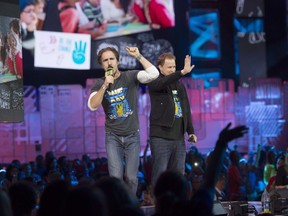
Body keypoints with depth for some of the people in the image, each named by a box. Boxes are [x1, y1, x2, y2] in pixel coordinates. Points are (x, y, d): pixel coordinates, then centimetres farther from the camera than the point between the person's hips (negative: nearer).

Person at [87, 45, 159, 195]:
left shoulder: (130, 77, -3)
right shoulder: (99, 84, 1)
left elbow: (153, 74, -19)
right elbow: (93, 106, -15)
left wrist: (138, 56, -20)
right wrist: (105, 85, -23)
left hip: (132, 136, 0)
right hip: (113, 137, 0)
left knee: (131, 177, 0)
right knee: (115, 177, -11)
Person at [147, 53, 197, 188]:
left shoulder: (179, 85, 16)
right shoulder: (155, 83, -2)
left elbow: (186, 109, 19)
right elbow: (162, 83, -26)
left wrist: (190, 131, 12)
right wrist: (183, 72, -39)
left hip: (179, 137, 6)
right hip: (161, 136, -6)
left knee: (178, 173, 7)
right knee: (160, 172, -7)